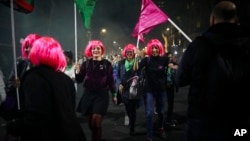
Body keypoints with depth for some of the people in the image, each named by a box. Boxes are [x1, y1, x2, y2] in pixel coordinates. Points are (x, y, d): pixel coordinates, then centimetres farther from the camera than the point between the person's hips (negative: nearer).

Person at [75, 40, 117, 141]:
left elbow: (111, 80, 2)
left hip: (102, 95, -3)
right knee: (91, 123, 13)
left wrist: (114, 94, 4)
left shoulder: (107, 64, 0)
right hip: (88, 94, 3)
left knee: (96, 122, -11)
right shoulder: (86, 63, 4)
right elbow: (79, 80, 4)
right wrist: (77, 72, -14)